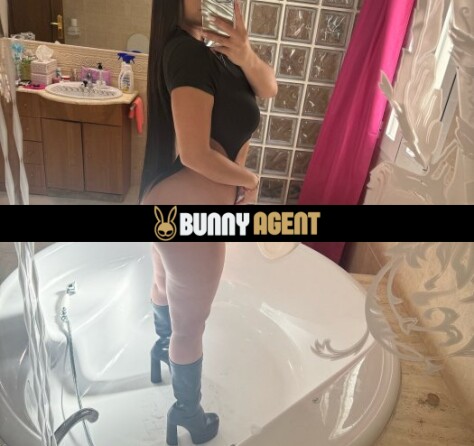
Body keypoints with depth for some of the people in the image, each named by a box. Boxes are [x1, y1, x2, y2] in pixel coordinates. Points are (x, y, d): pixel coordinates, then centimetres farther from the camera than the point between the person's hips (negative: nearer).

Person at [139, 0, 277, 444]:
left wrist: (245, 56, -22)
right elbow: (195, 153, -30)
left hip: (175, 201, 10)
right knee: (190, 323, 11)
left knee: (166, 288, 32)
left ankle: (164, 347, 63)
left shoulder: (206, 45, 6)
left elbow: (268, 88, 0)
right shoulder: (188, 53, -24)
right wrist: (248, 180, -13)